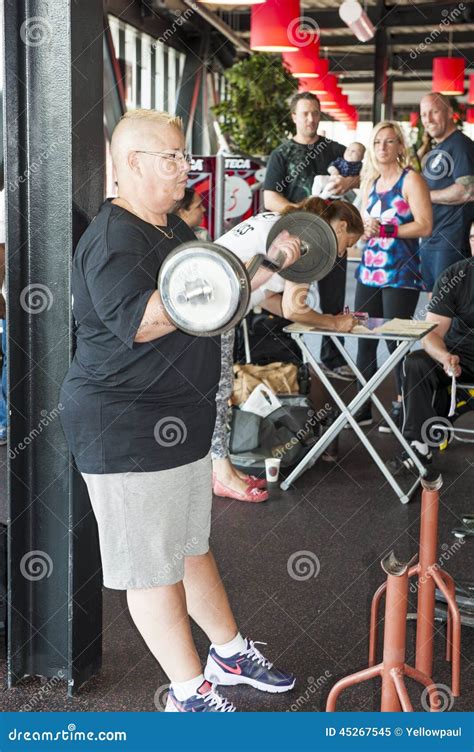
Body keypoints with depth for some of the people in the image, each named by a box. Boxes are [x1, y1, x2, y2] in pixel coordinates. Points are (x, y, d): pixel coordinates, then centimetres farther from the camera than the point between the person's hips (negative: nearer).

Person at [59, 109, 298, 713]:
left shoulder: (171, 228, 15)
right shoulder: (113, 238, -17)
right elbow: (137, 321, -30)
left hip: (180, 417, 10)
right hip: (125, 426, -10)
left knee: (191, 544, 21)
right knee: (152, 562, 2)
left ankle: (228, 653, 36)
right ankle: (190, 693, 13)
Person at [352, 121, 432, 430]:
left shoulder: (411, 179, -4)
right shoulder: (371, 182, 16)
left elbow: (424, 226, -12)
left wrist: (386, 230, -18)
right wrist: (364, 229, 0)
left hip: (400, 274, -6)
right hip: (369, 271, 6)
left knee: (396, 341, -5)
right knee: (365, 339, 5)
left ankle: (403, 406, 7)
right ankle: (364, 406, 14)